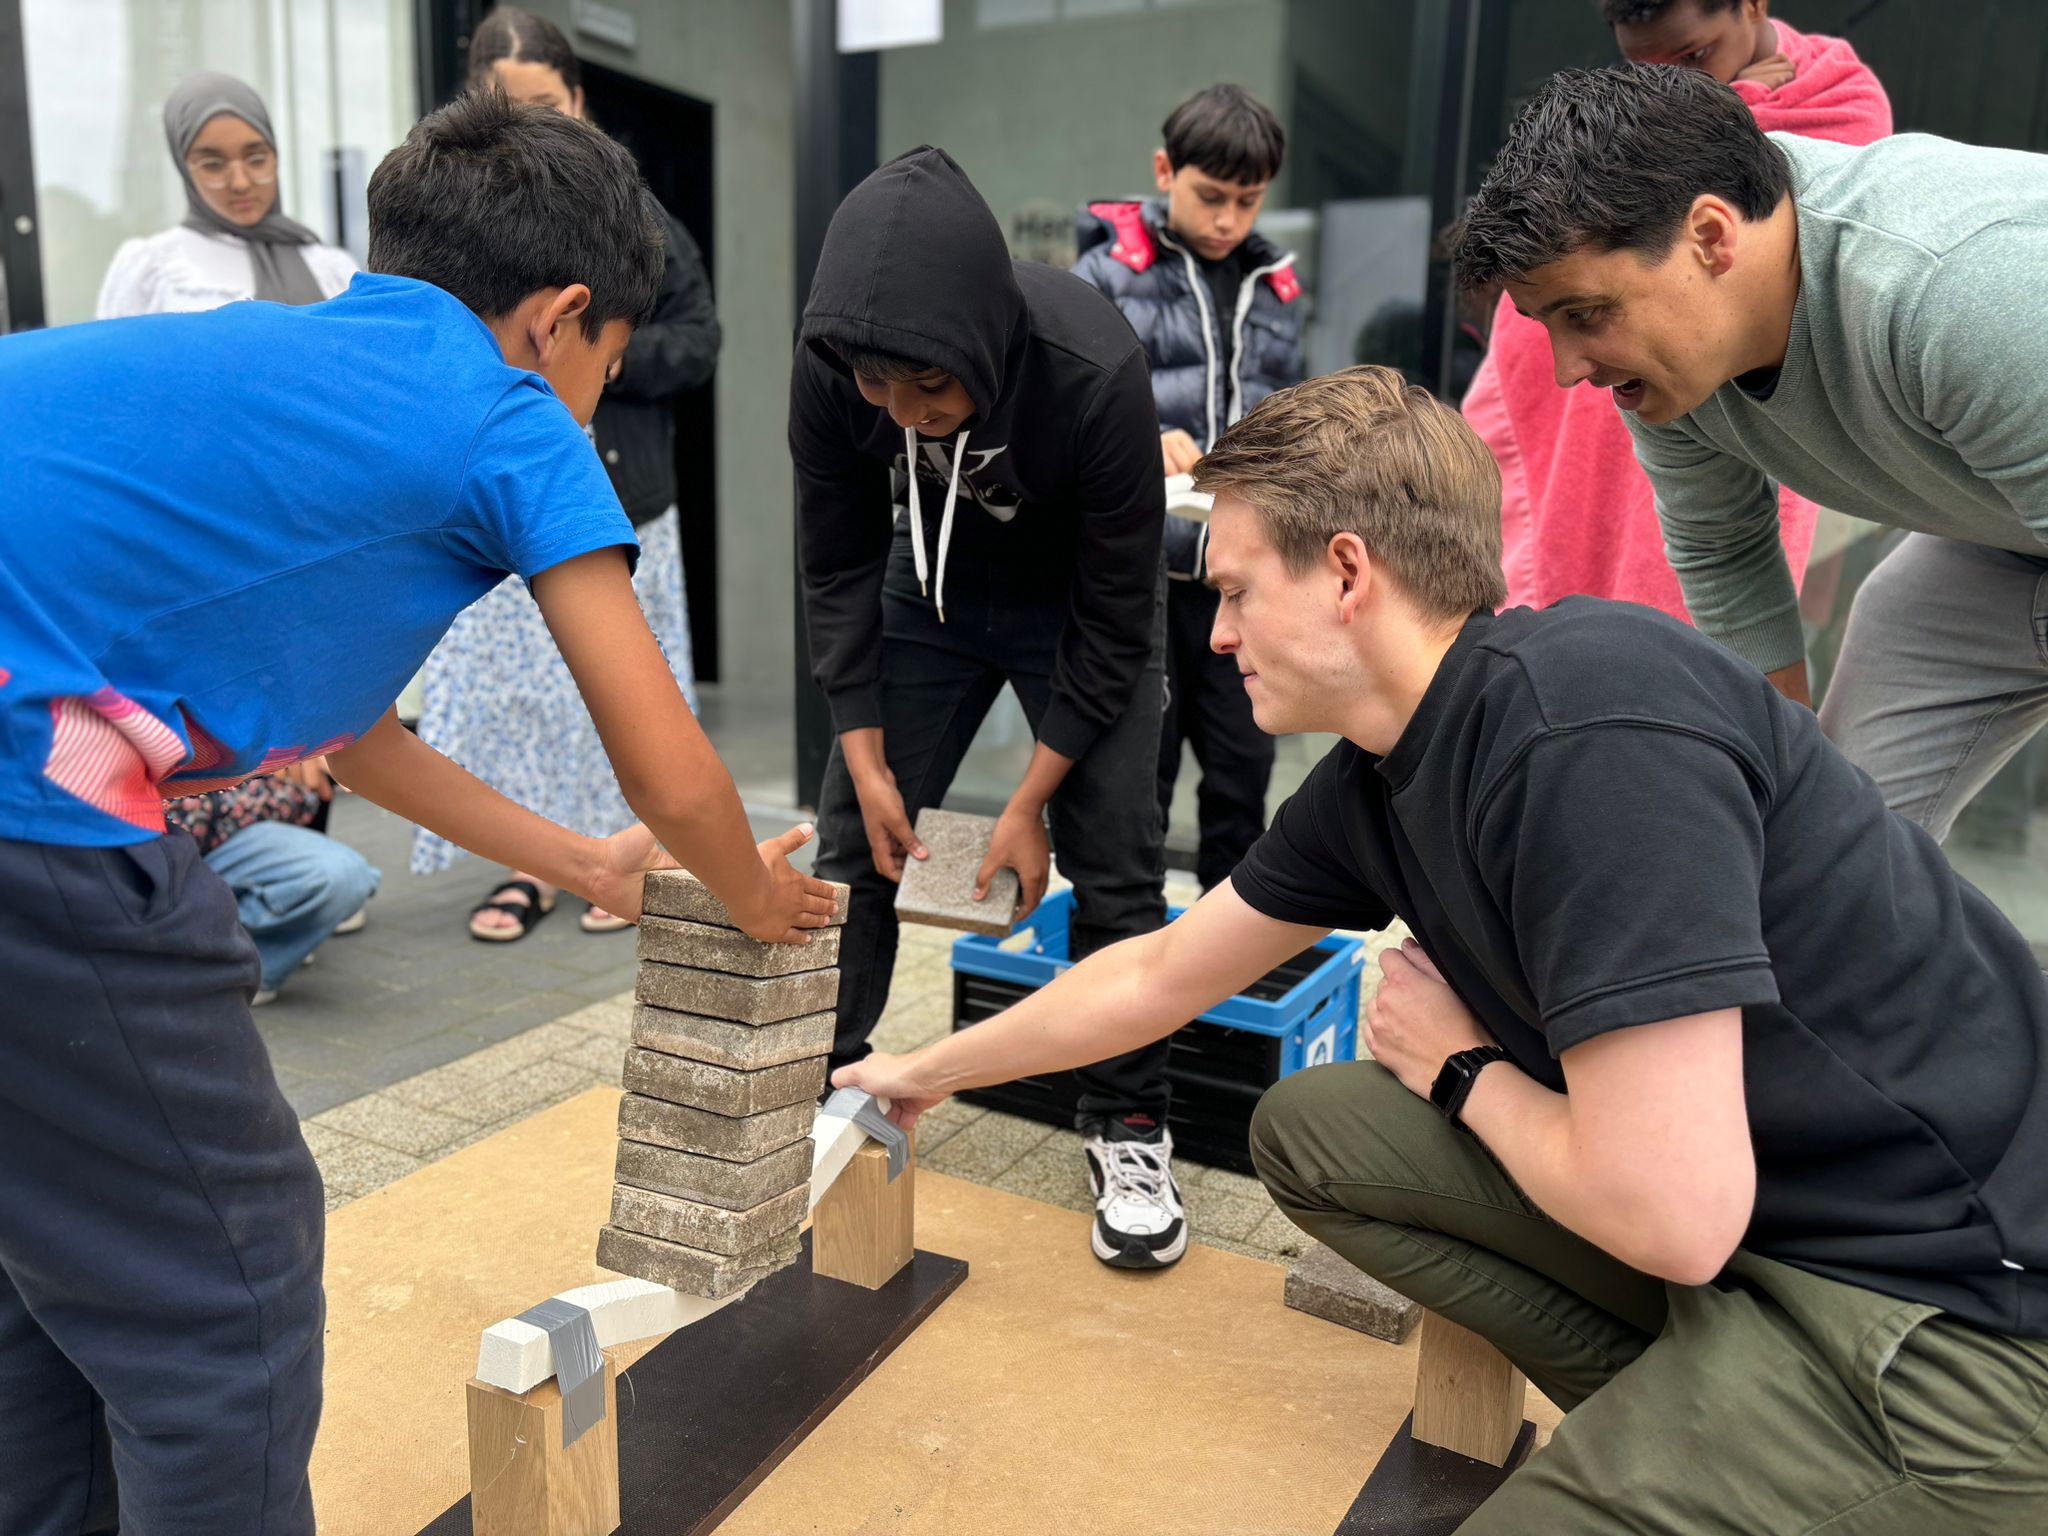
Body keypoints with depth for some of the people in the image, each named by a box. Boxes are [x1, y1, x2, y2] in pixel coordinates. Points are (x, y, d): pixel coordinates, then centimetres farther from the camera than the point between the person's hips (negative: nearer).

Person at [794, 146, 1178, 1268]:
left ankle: (1128, 1133, 8)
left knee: (1112, 862, -9)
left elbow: (1116, 616, -25)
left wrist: (1030, 803, -21)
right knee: (854, 840, 0)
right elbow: (837, 567, -11)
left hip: (1078, 604, -3)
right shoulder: (828, 367, -27)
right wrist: (866, 758, -13)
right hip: (932, 584, 3)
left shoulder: (1095, 373, -36)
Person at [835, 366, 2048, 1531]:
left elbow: (1669, 1212, -29)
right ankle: (1673, 1416, 8)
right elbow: (1157, 976, 13)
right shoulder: (1378, 778, 0)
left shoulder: (1589, 724, -27)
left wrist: (1461, 1071, -9)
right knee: (1308, 1129, 7)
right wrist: (930, 1071, 23)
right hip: (1743, 1193, 9)